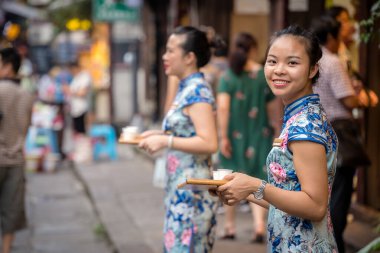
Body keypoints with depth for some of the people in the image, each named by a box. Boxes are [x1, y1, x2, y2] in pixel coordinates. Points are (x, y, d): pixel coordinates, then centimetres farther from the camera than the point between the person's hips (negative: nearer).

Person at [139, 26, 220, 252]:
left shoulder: (197, 91, -16)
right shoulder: (187, 88, 12)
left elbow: (208, 143, -24)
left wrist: (165, 141, -20)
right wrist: (161, 135, 9)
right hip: (180, 187, 9)